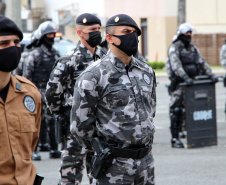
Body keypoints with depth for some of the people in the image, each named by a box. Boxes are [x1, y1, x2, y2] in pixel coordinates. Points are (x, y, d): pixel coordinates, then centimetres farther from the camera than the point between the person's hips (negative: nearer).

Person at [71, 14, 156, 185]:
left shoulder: (146, 71, 10)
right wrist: (103, 150, 2)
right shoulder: (94, 75, -10)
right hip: (114, 165, -6)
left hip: (146, 161, 6)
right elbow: (80, 125, -8)